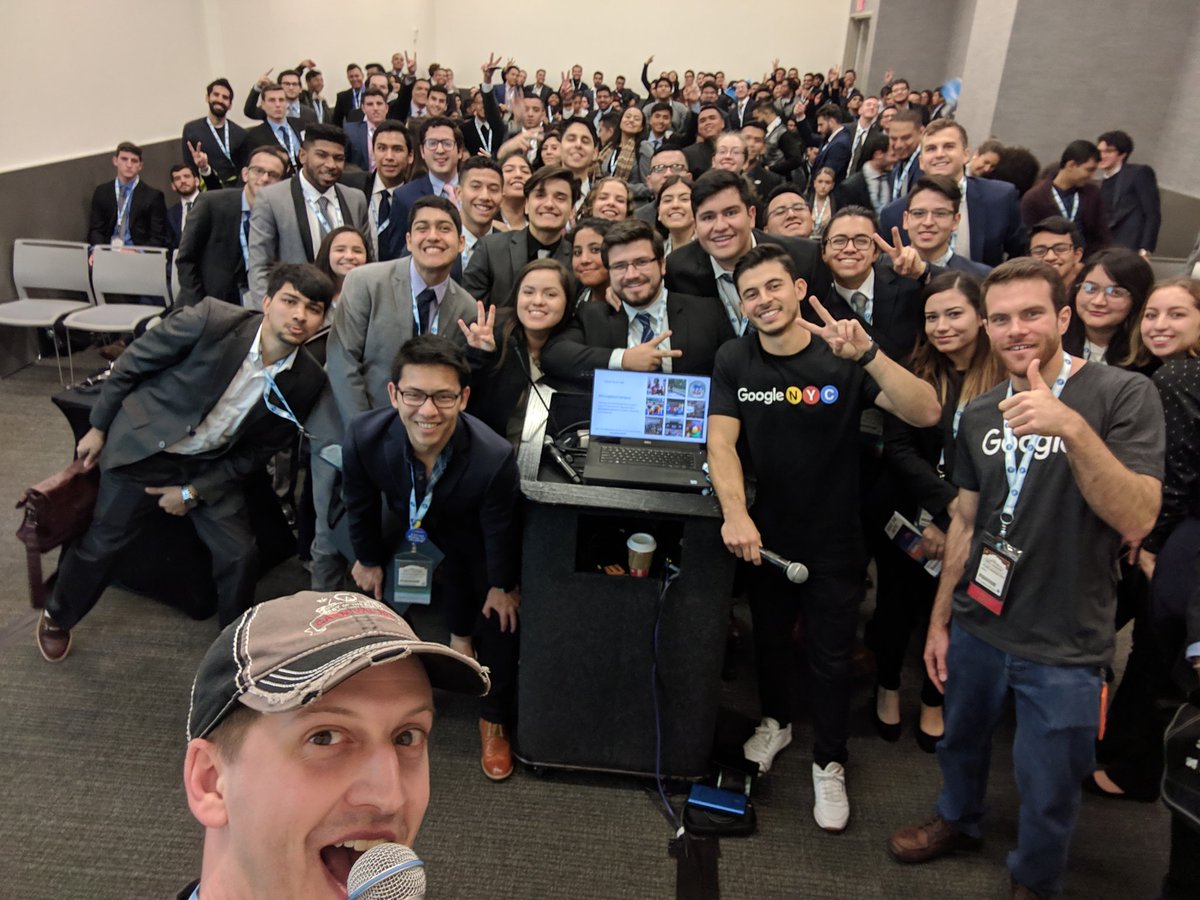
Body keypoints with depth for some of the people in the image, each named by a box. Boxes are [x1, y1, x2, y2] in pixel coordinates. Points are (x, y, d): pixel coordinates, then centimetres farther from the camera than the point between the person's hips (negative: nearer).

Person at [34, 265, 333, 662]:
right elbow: (131, 363, -10)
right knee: (102, 542, 11)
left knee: (239, 552, -4)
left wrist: (195, 491, -9)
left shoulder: (306, 382, -18)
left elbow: (257, 451, -6)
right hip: (145, 447, -2)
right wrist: (98, 426, -2)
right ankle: (57, 618, 41)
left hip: (211, 465, 2)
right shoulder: (211, 319, -26)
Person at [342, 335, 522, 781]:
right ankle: (461, 631, 38)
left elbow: (500, 528, -22)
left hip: (471, 532, -1)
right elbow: (360, 503, -13)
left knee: (500, 617, 1)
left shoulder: (494, 457, -43)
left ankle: (494, 720, 23)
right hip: (409, 525, 2)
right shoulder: (364, 436, -36)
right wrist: (368, 559, 1)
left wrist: (504, 585, -6)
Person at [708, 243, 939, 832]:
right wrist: (734, 512, -34)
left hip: (832, 538, -2)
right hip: (765, 532, 3)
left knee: (831, 655, 10)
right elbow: (721, 442, -17)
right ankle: (775, 721, 48)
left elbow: (925, 413, -27)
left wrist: (868, 355, -42)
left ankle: (829, 762, 32)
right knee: (769, 638, 22)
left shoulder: (842, 357, -16)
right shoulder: (734, 361, -8)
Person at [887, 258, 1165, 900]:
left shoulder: (1123, 395, -14)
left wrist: (1071, 426, -38)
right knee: (961, 741, 24)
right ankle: (958, 821, 53)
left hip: (1064, 647, -4)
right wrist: (939, 619, 11)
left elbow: (1136, 521, -25)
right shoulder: (979, 414, 2)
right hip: (977, 626, 4)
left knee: (1047, 790, 13)